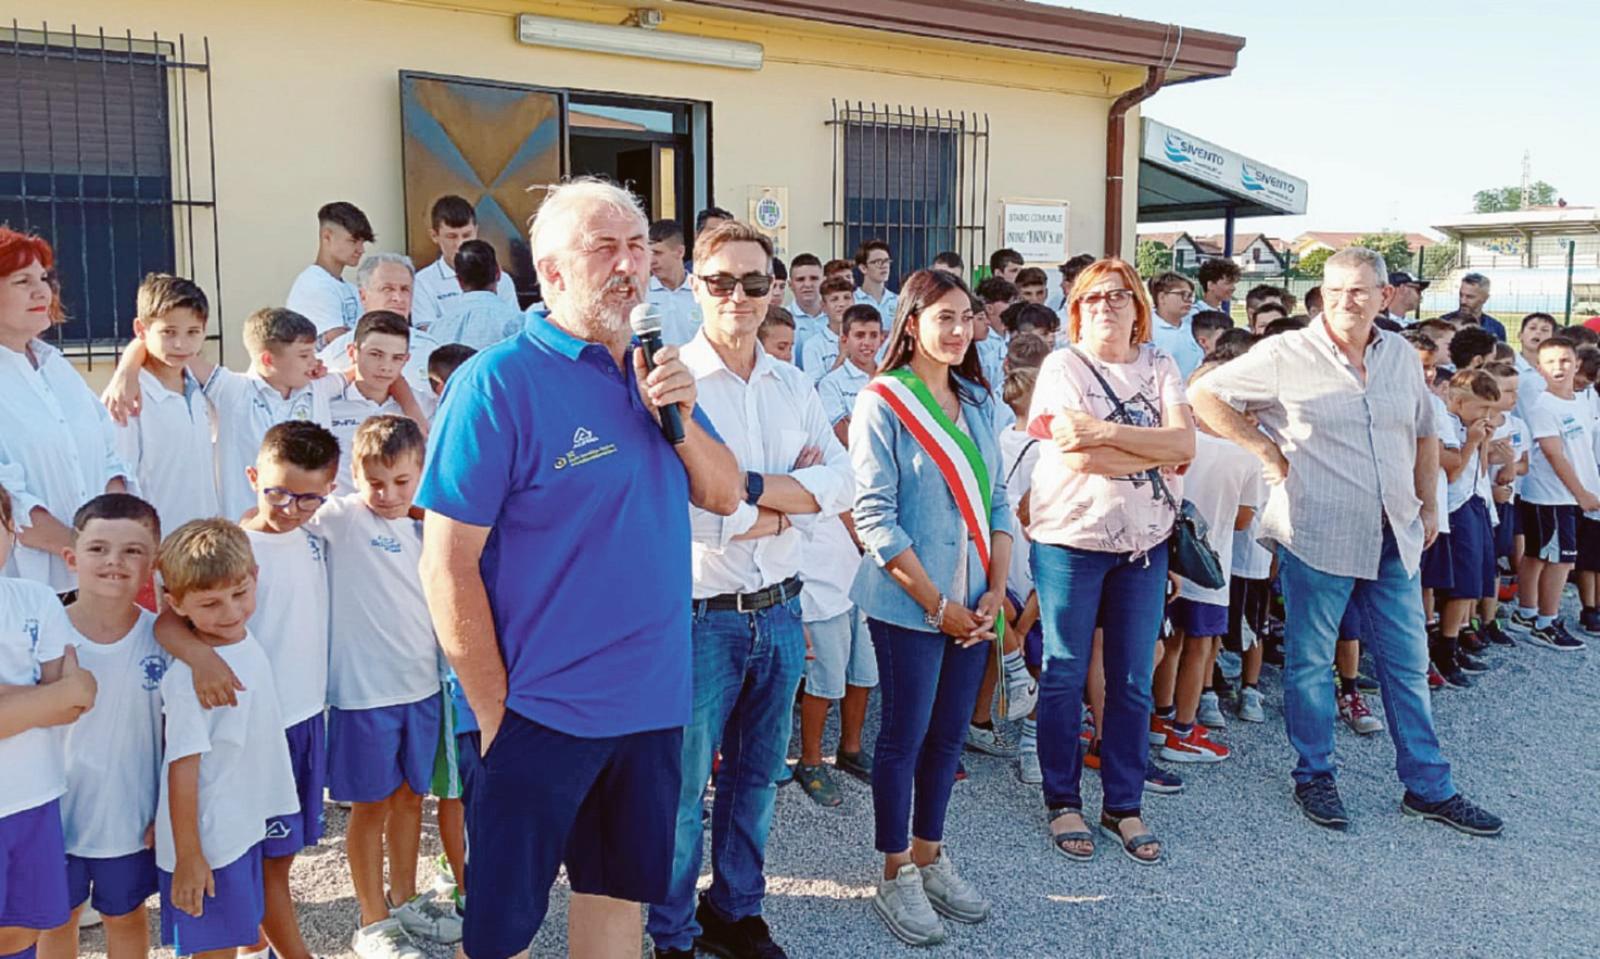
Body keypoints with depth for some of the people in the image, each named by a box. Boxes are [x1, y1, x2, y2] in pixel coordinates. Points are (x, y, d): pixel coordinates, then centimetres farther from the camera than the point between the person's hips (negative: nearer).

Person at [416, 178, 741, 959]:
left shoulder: (655, 372, 7)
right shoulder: (500, 381, -15)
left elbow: (723, 494, 8)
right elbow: (448, 564, -16)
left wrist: (680, 418, -10)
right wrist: (495, 715, -14)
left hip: (654, 701, 6)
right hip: (542, 710, -6)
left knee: (621, 891, 21)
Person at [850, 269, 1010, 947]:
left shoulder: (977, 402, 9)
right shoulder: (882, 403, -9)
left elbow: (996, 498, 11)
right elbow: (875, 517, -14)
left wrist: (995, 589, -1)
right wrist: (937, 605, -14)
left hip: (975, 605, 6)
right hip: (908, 605, -6)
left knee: (950, 734, 13)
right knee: (905, 735, 4)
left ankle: (928, 856, 29)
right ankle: (895, 875, 18)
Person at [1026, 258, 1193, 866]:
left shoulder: (1158, 368, 7)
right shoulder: (1062, 367, -5)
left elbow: (1185, 441, -10)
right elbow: (1081, 458, -17)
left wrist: (1107, 433, -21)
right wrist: (1158, 452, -9)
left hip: (1145, 541, 4)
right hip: (1071, 538, -3)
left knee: (1133, 683, 9)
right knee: (1064, 677, 5)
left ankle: (1124, 805, 22)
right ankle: (1062, 801, 20)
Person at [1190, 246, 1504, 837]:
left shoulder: (1402, 356, 9)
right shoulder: (1285, 354, -8)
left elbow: (1424, 433, 22)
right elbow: (1205, 397, -6)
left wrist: (1429, 506, 17)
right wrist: (1266, 451, -9)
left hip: (1394, 538, 5)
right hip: (1317, 537, -5)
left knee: (1409, 664, 12)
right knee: (1310, 661, 6)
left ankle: (1428, 787, 24)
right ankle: (1315, 777, 23)